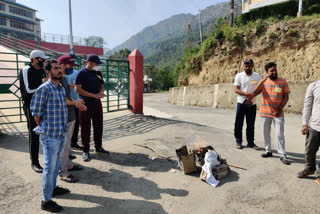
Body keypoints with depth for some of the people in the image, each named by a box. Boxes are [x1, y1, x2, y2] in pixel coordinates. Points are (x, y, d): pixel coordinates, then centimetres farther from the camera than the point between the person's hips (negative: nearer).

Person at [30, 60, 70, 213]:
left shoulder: (62, 89, 10)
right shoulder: (44, 89, -14)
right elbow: (36, 112, -11)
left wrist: (63, 129, 16)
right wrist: (42, 130, -1)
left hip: (62, 133, 7)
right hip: (50, 136, -7)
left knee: (57, 164, 21)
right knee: (50, 167, 2)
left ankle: (53, 188, 41)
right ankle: (46, 201, 17)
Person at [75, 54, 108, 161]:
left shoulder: (98, 73, 11)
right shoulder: (82, 73, -8)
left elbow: (102, 86, 17)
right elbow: (78, 89, -16)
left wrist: (100, 93, -7)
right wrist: (94, 95, -19)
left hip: (97, 104, 6)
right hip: (86, 104, -6)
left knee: (98, 126, 13)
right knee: (85, 128, 1)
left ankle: (98, 147, 29)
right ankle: (85, 151, 14)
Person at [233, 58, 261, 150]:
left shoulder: (257, 76, 6)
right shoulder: (239, 76, 0)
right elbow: (236, 90, -7)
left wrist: (252, 95, -15)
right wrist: (246, 93, -23)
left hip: (252, 104, 2)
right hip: (241, 103, -1)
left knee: (251, 124, 8)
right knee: (238, 123, 3)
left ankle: (251, 142, 19)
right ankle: (238, 141, 16)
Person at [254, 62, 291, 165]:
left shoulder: (283, 82, -2)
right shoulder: (263, 81, 2)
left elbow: (286, 97, -1)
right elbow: (255, 92, -13)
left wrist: (280, 109, -10)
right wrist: (263, 80, -21)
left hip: (278, 113, -2)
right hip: (265, 112, 2)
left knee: (280, 135, -2)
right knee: (265, 133, 11)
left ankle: (283, 155, 7)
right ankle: (268, 151, 26)